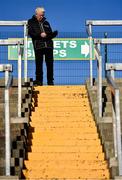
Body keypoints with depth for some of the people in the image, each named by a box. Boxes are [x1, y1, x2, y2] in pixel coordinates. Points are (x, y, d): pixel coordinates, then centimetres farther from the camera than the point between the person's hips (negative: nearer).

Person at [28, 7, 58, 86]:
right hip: (38, 46, -3)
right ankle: (39, 81, 5)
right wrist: (40, 35, -15)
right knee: (39, 64, -1)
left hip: (48, 45, 3)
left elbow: (50, 34, 18)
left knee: (50, 64, 2)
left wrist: (54, 33, -4)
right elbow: (31, 33, -3)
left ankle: (50, 81, 8)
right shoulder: (31, 22, 9)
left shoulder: (46, 23, 20)